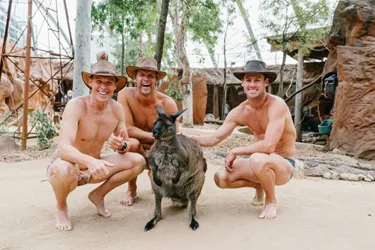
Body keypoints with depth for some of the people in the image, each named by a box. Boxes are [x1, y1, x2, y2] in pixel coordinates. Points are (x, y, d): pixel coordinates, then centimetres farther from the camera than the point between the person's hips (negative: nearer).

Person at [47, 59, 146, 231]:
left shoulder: (117, 109, -8)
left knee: (138, 161, -10)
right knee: (63, 170, -40)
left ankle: (98, 195, 10)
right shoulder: (76, 105, -24)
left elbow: (126, 144, 0)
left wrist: (122, 146, -26)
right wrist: (91, 161, -54)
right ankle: (61, 207, -4)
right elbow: (63, 148, -35)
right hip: (68, 166, -5)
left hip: (92, 168, 5)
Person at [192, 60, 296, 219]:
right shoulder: (239, 112, -4)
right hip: (262, 163, 6)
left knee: (258, 159, -39)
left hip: (284, 165, -6)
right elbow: (214, 138, -1)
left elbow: (268, 145, -33)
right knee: (221, 178, -14)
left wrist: (235, 151, -21)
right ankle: (259, 186, 16)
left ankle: (271, 201, -7)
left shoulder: (276, 105, -24)